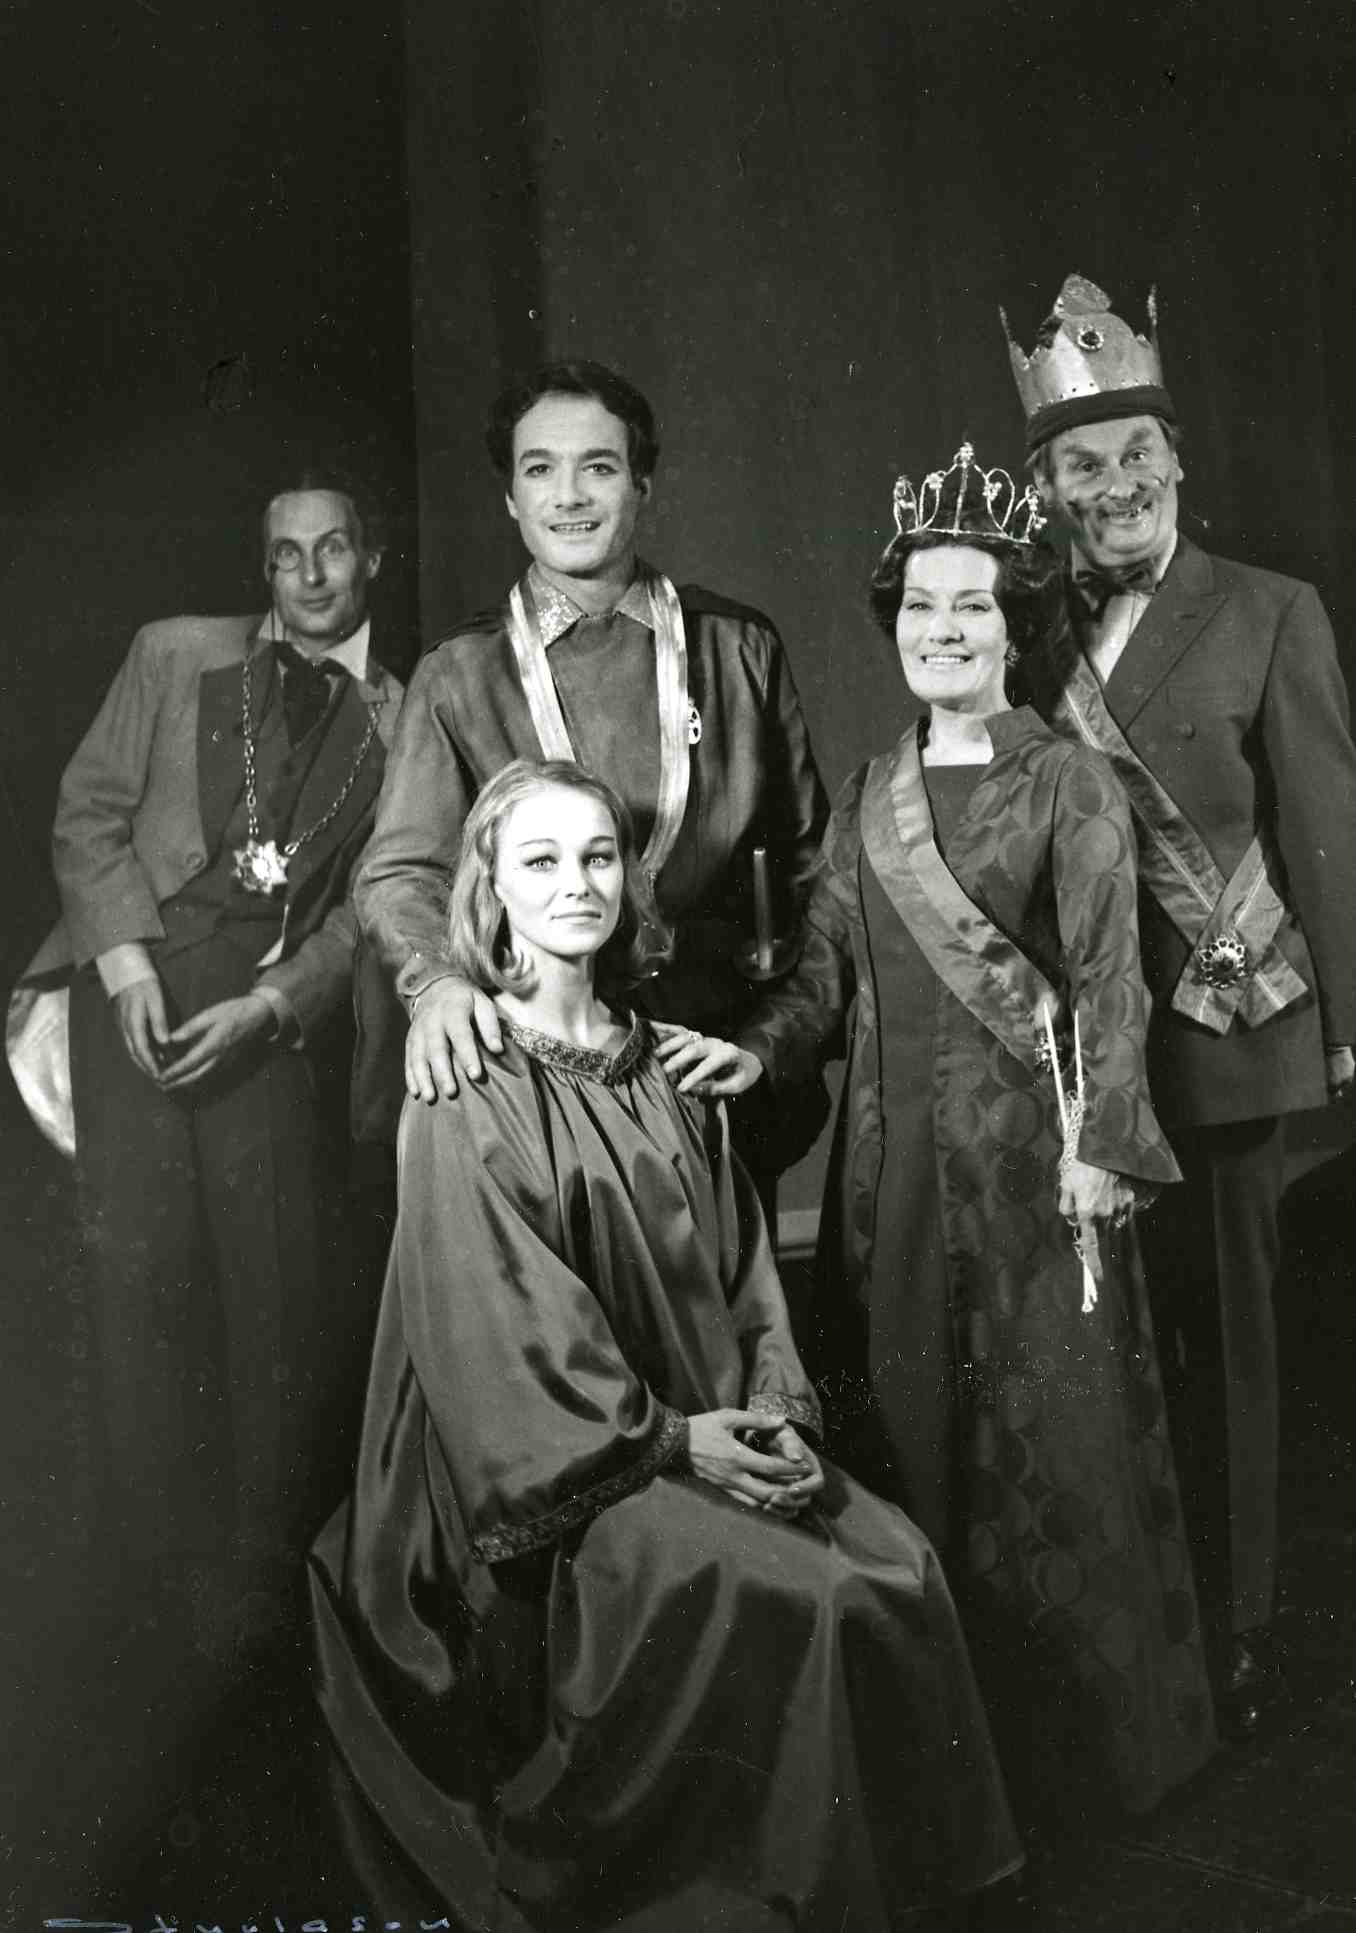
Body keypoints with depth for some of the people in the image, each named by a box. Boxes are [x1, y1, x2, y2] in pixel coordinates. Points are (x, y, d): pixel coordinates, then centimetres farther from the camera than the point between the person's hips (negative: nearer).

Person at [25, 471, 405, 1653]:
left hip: (283, 1011, 0)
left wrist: (266, 1004, -10)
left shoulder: (398, 722, 8)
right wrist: (127, 962, -7)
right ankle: (169, 1548, 18)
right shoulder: (176, 655, 10)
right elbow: (91, 812, 7)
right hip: (140, 987, 1)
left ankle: (272, 1552, 15)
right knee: (150, 1257, 1)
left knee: (285, 1272, -3)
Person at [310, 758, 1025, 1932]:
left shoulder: (665, 1068, 10)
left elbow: (739, 1259, 10)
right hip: (558, 1482, -6)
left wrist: (777, 1408, -5)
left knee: (897, 1564, -13)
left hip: (710, 1432, 6)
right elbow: (495, 1324, -14)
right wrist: (669, 1439, -17)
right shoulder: (465, 1095, -9)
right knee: (799, 1604, -22)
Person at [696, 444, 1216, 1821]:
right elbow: (829, 969, 8)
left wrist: (1101, 1144, -13)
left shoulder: (1069, 784, -2)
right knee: (904, 1406, 9)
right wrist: (762, 1048, -10)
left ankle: (1077, 1722, 22)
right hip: (895, 1141, 4)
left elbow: (1107, 974, -7)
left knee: (1051, 1405, 4)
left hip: (1029, 1135, -4)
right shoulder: (867, 798, 10)